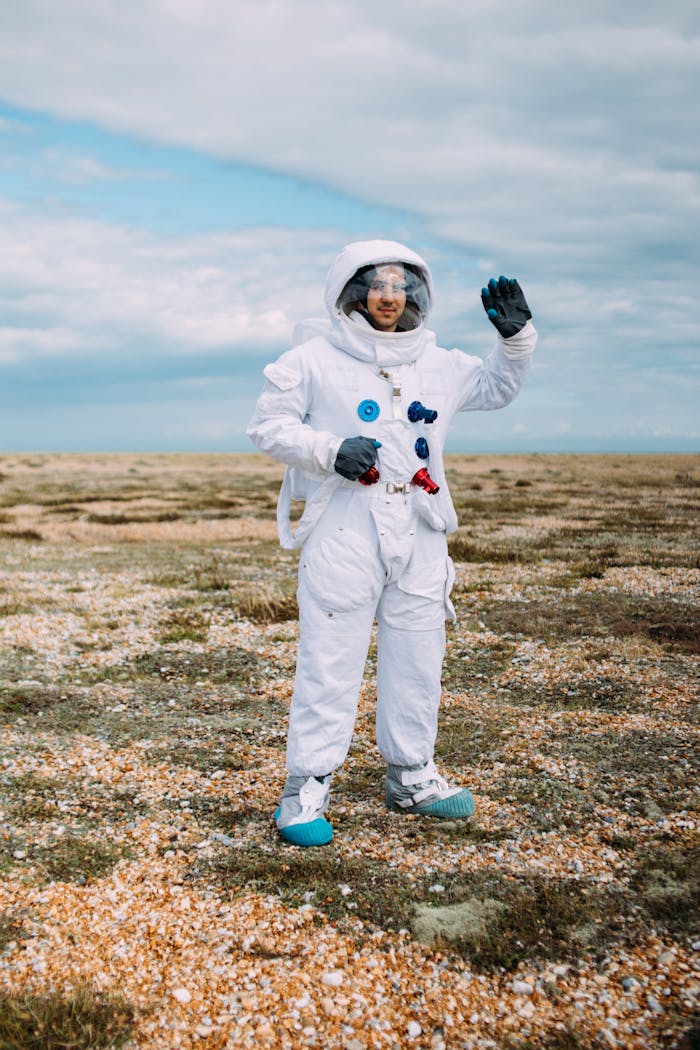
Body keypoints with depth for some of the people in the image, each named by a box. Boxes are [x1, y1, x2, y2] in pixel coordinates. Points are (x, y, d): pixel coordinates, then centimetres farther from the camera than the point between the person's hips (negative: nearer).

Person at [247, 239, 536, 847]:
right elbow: (269, 424, -1)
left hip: (419, 539, 5)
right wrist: (329, 450, -16)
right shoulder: (315, 358, -1)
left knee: (418, 660, 13)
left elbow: (498, 388, 26)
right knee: (329, 661, -4)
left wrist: (516, 336, 9)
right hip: (343, 537, -5)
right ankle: (307, 789, 6)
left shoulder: (439, 365, 13)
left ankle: (412, 776, 29)